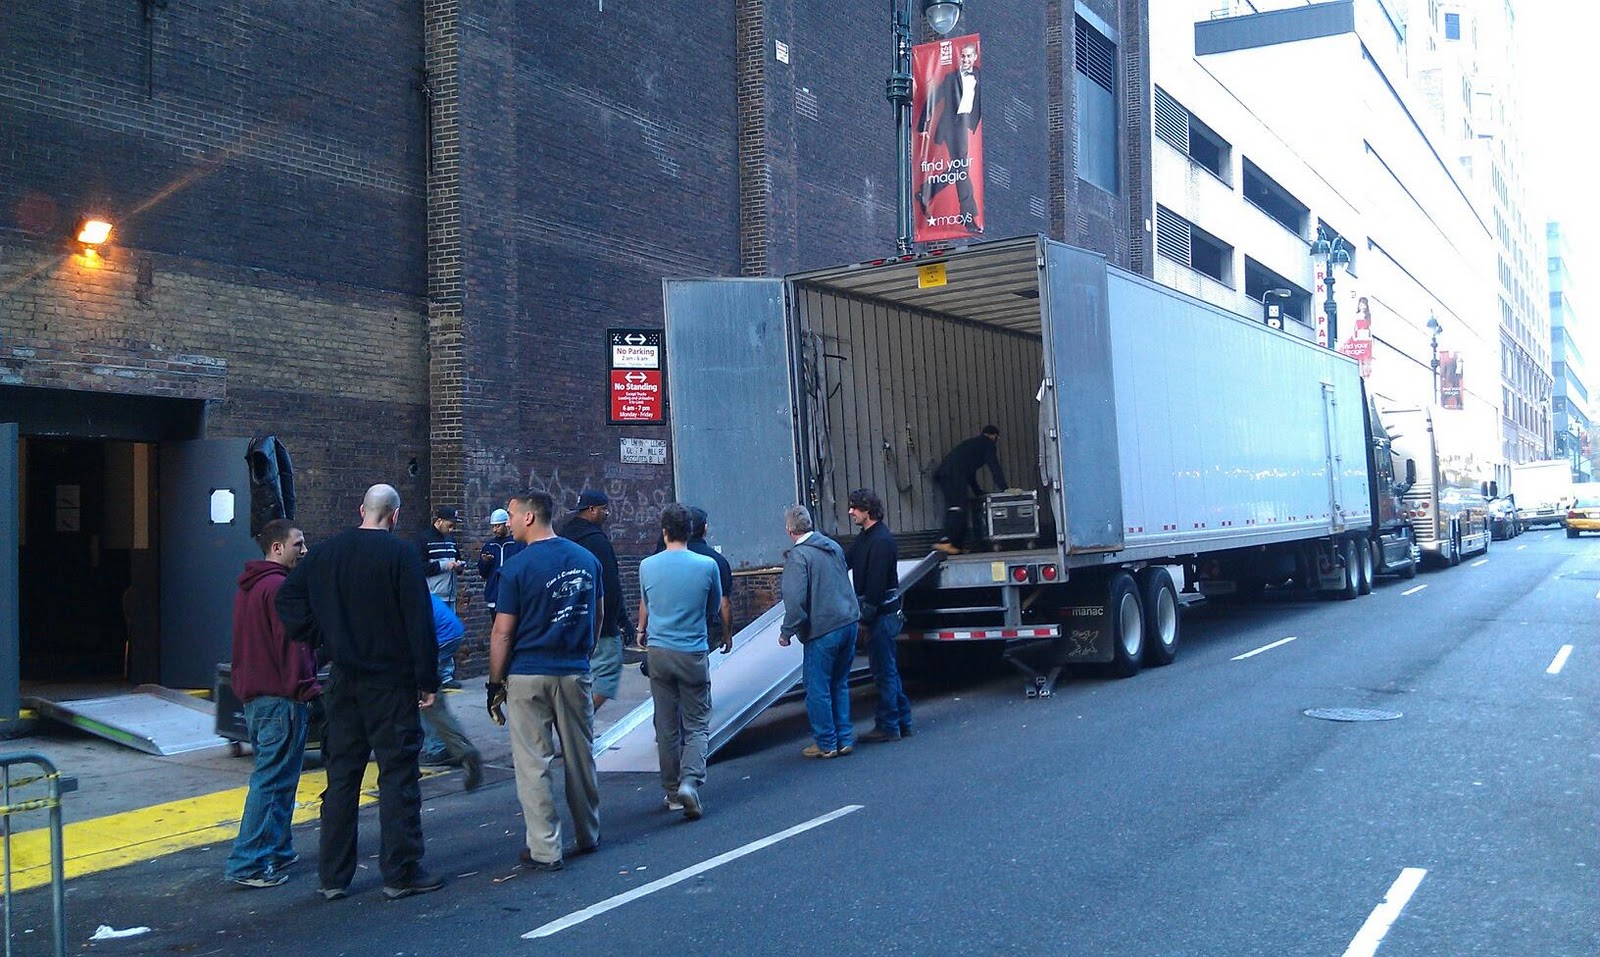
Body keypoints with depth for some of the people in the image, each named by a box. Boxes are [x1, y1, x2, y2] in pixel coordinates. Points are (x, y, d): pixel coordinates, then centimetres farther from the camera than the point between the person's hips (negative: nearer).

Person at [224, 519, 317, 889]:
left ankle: (277, 851, 23)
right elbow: (290, 644, -20)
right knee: (273, 781, -6)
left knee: (272, 777, 17)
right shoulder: (279, 586, -15)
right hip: (281, 698, -10)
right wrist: (308, 690, -16)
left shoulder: (248, 587, 17)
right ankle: (248, 864, -5)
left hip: (254, 696, 10)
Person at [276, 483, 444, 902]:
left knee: (341, 776, 11)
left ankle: (333, 877, 16)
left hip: (343, 679, 5)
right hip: (390, 682, -5)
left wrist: (317, 639, 8)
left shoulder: (327, 553, 5)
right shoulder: (400, 555, -11)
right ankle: (401, 874, 4)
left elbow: (288, 596, 8)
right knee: (397, 774, 1)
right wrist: (427, 681, -7)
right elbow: (419, 622, -13)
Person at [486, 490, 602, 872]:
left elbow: (502, 633, -11)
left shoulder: (518, 567, -12)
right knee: (580, 758, 15)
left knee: (533, 764, 2)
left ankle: (544, 850, 3)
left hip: (528, 675, -5)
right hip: (575, 672, 5)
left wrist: (495, 683, -3)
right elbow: (597, 617, 13)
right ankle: (588, 836, 27)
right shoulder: (586, 559, 4)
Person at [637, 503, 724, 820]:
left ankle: (672, 792, 17)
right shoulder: (707, 565, -7)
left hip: (659, 651, 2)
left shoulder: (647, 566, -1)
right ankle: (690, 780, -17)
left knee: (667, 726, 10)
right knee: (697, 725, 4)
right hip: (694, 654, -2)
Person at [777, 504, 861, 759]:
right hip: (849, 622, 8)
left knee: (818, 690, 5)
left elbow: (795, 601, -18)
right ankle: (844, 740, 21)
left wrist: (787, 632, -9)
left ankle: (826, 744, 12)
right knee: (840, 685, 17)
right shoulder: (834, 546, 9)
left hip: (822, 631, -7)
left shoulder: (798, 556, -14)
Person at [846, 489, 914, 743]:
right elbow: (846, 562, 12)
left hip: (882, 614, -10)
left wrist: (866, 618, -19)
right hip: (877, 614, 10)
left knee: (884, 670, -2)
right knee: (888, 670, 15)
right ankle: (903, 722, 24)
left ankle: (887, 727, 5)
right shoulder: (865, 537, 14)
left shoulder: (881, 540, -18)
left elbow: (876, 584, -21)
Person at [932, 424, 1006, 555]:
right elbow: (994, 467, 4)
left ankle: (957, 544, 9)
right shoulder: (988, 444, 12)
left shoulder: (974, 442, 37)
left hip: (942, 472, 9)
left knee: (953, 508, 10)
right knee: (957, 508, -15)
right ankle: (945, 541, -28)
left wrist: (978, 491, 43)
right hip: (955, 474, -9)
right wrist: (1004, 488, 5)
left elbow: (970, 470, 40)